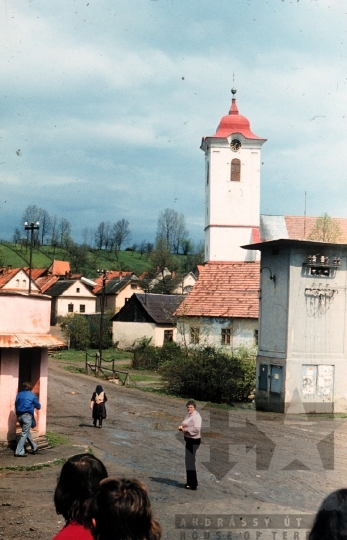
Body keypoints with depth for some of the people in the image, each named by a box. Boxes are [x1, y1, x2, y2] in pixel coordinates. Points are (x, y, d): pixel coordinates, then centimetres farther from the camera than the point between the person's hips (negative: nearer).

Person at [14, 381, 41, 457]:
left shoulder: (19, 394, 8)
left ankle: (34, 448, 29)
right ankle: (19, 452, -8)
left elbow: (16, 405, 13)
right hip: (27, 415, -6)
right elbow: (38, 407, 4)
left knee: (27, 432, 19)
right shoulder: (32, 395, -3)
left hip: (19, 415, 6)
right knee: (24, 434, -3)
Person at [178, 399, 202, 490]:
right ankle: (190, 482, 27)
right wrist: (181, 427, 3)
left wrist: (185, 429, -21)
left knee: (190, 461, -7)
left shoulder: (196, 416, -16)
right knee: (189, 461, 17)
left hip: (194, 441, -10)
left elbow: (197, 429, -27)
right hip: (189, 440, 10)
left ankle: (193, 484, 0)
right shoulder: (188, 415, 13)